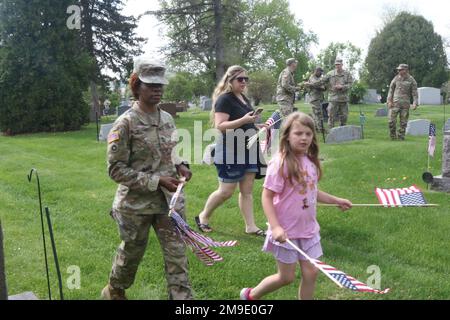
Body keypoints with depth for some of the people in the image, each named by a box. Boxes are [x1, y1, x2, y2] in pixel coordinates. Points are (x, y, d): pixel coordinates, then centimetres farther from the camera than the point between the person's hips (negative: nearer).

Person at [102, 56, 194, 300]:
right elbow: (116, 170, -17)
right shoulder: (125, 123, -15)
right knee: (131, 253, 17)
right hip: (136, 203, -4)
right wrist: (156, 181, -22)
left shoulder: (168, 119, 3)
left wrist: (180, 165, -4)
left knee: (177, 253, 2)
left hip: (169, 200, 4)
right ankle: (114, 291, 47)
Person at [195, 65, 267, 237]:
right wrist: (243, 120, -29)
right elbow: (219, 125, -22)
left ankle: (250, 226, 13)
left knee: (247, 190, 8)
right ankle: (203, 216, 19)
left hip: (248, 150, 8)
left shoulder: (243, 98, 14)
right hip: (230, 152, -8)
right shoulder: (225, 99, -13)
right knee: (226, 191, -1)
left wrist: (259, 126, 11)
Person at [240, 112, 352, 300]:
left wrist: (336, 200, 16)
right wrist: (276, 227, -26)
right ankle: (250, 295, 30)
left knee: (311, 272, 10)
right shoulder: (281, 163, -20)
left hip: (308, 229, 7)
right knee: (286, 277, 6)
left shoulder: (310, 161, 2)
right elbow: (267, 196, -19)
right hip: (286, 231, -6)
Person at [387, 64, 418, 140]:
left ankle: (401, 137, 11)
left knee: (403, 122, 2)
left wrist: (415, 103, -8)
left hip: (405, 104, -1)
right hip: (395, 103, 1)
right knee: (391, 121, -7)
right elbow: (391, 90, 9)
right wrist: (389, 101, 0)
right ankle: (393, 136, 6)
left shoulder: (411, 80, 2)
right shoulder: (396, 78, 6)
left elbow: (414, 93, 2)